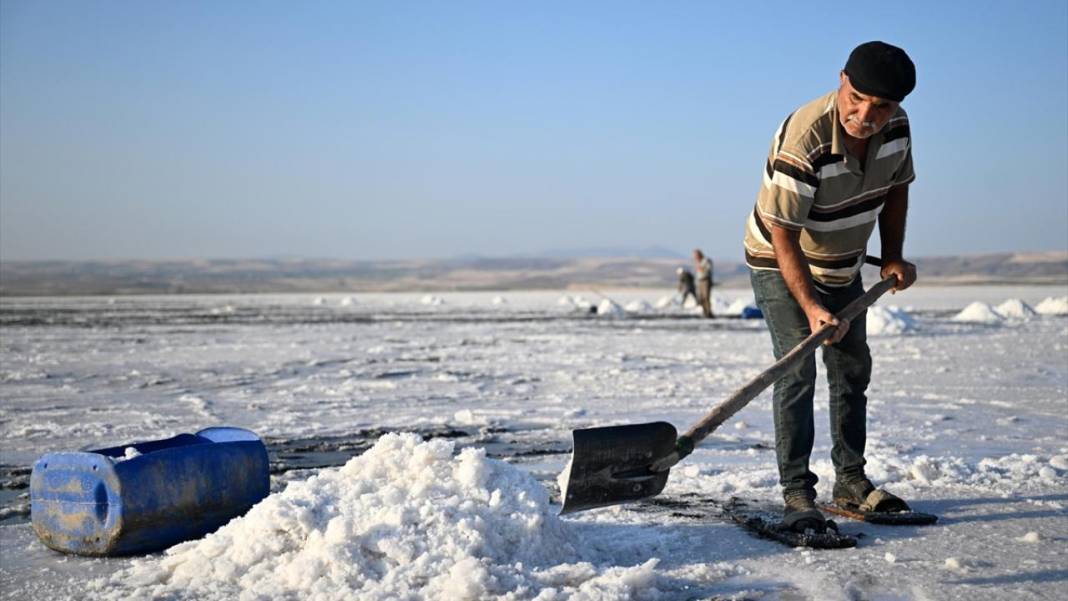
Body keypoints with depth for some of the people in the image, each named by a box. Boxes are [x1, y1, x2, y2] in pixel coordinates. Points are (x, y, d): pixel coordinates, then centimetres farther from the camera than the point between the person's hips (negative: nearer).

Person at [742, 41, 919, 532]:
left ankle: (851, 481, 24)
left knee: (853, 369, 12)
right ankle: (796, 493, -12)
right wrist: (810, 306, -38)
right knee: (797, 370, -17)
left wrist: (893, 257, -2)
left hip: (844, 267, 7)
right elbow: (783, 236, -32)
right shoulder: (802, 142, -36)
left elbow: (896, 187, 5)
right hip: (782, 265, -7)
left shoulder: (896, 125, -14)